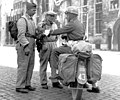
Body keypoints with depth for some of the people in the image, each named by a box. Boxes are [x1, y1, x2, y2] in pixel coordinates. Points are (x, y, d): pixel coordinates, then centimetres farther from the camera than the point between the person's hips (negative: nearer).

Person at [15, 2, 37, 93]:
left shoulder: (32, 21, 19)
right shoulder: (22, 20, -10)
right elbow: (21, 35, -19)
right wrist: (26, 47, -27)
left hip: (31, 47, 9)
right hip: (23, 47, -9)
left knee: (30, 66, 8)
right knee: (23, 66, -7)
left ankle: (27, 85, 15)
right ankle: (19, 86, -1)